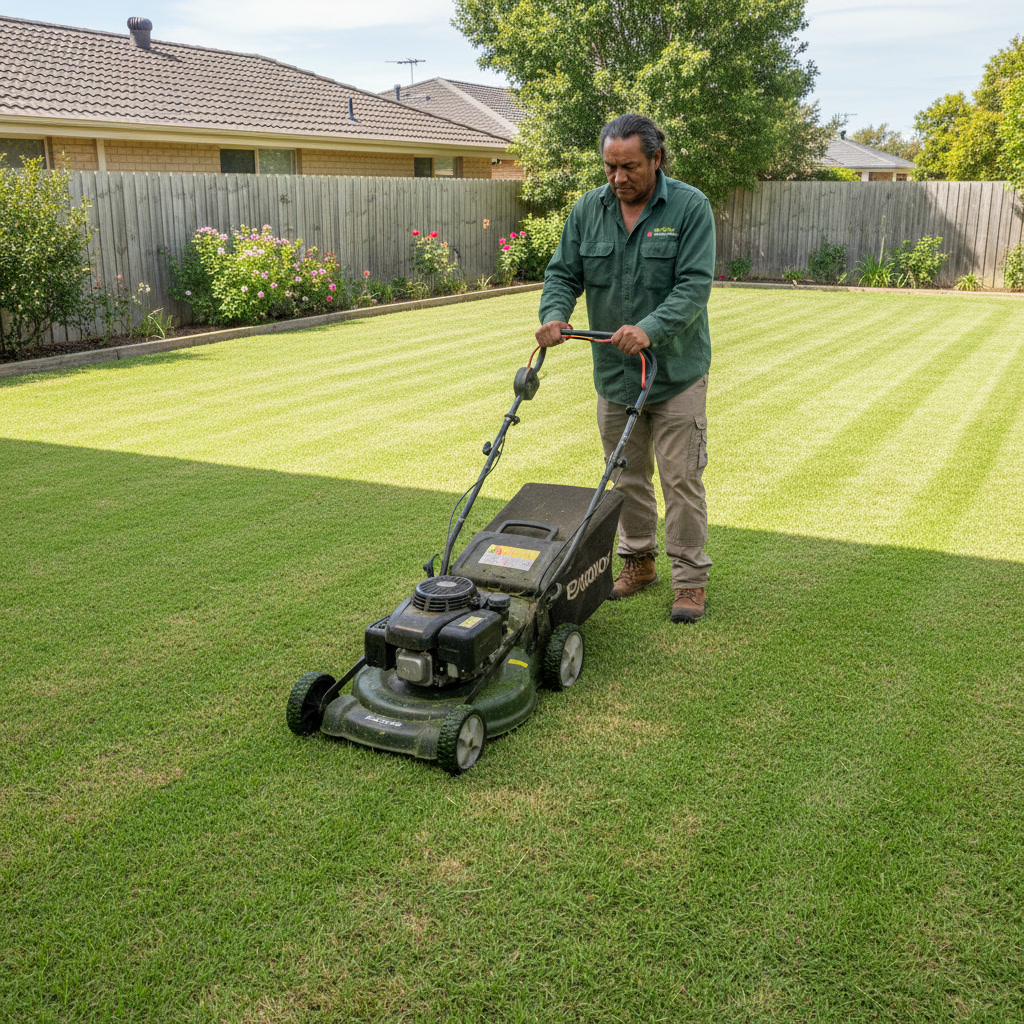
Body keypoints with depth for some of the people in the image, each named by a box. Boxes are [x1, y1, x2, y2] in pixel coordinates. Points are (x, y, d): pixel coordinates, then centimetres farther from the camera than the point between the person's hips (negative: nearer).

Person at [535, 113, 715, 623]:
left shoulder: (690, 207, -10)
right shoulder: (588, 209, 3)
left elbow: (694, 284, -17)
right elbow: (564, 272, 4)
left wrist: (651, 328, -32)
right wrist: (554, 314, -17)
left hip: (676, 372, -4)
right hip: (612, 372, 4)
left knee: (682, 477, 0)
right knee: (627, 475, 14)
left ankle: (690, 579, 10)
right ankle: (637, 561, 30)